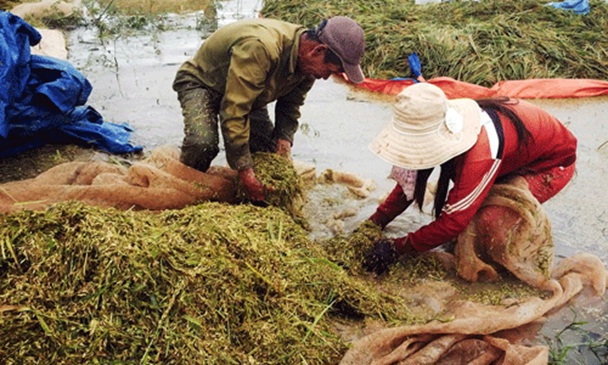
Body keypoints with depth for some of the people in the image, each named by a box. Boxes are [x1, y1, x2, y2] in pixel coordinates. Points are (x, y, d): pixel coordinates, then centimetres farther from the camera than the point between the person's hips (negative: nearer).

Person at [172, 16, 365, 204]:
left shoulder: (307, 61, -15)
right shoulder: (260, 48, -43)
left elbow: (289, 108, -2)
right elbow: (233, 112, -43)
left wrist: (283, 143, -20)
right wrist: (245, 172, -41)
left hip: (248, 93, 8)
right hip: (201, 82, -7)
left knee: (268, 151, -6)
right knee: (203, 143, -31)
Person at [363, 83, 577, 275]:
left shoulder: (479, 154, -43)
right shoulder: (441, 128, -20)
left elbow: (452, 223, -37)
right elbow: (408, 181, -10)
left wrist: (397, 248, -33)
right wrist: (375, 223, -18)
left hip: (554, 161, -7)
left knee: (488, 219, -25)